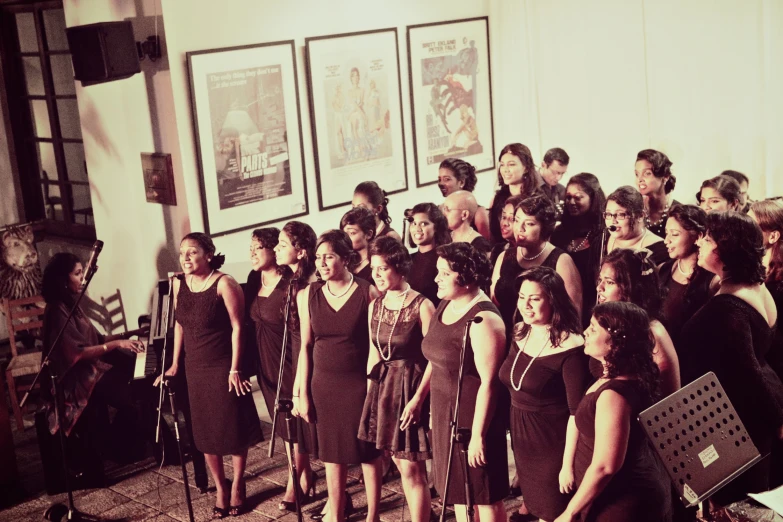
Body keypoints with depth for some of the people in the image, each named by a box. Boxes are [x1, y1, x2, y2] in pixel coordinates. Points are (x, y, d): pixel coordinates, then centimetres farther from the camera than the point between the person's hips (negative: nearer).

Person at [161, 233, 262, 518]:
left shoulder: (224, 283, -15)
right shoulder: (179, 285, 3)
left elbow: (237, 327, -14)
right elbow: (180, 324, 13)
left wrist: (235, 369, -17)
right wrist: (175, 363, 12)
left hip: (223, 367, -5)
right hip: (195, 368, 6)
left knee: (234, 428, 5)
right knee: (206, 432, 10)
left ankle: (237, 487, 22)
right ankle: (220, 489, 24)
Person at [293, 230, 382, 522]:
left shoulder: (368, 293, -8)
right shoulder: (307, 295, 2)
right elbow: (306, 347, 6)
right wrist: (300, 391, 3)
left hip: (360, 383, -3)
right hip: (324, 385, 3)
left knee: (368, 451, 8)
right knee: (332, 453, 11)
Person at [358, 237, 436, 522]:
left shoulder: (421, 306, -15)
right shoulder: (375, 306, 6)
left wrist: (418, 398, -19)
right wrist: (370, 392, 12)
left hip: (412, 388, -7)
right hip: (384, 387, 7)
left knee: (412, 470, -3)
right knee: (401, 465, 14)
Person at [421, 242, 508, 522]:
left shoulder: (483, 319, -21)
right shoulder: (444, 306, 6)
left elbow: (489, 382, -23)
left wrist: (478, 435, -22)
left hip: (473, 415, -8)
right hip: (445, 414, 8)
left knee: (484, 497, 4)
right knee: (458, 490, 18)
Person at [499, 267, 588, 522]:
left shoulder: (570, 348, -20)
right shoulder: (520, 334, 2)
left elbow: (577, 412, -20)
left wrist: (568, 464, -19)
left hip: (554, 446, -7)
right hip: (522, 442, 7)